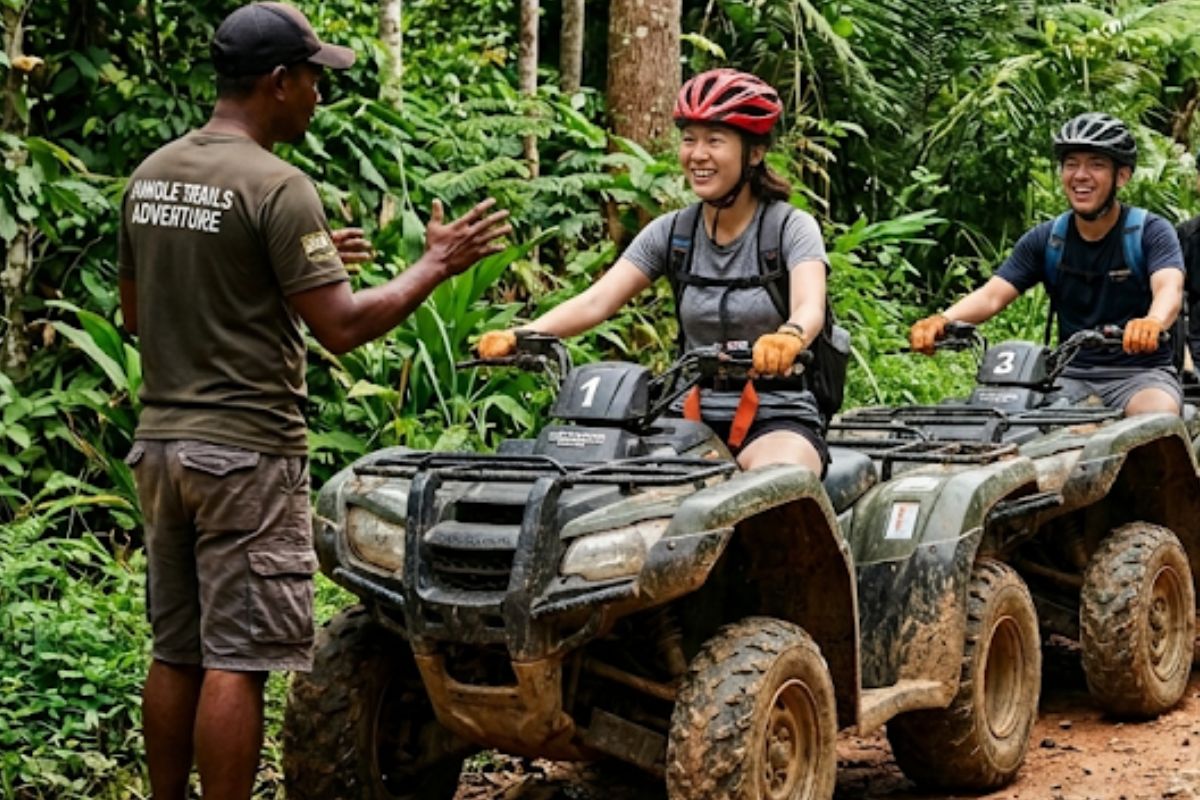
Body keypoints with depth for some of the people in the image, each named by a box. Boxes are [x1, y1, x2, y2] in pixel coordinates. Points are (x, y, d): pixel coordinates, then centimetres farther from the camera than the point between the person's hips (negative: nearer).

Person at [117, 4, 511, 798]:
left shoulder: (149, 176, 9)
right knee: (236, 663, -4)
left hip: (163, 440, 8)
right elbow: (344, 325, -17)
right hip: (248, 451, -8)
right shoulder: (277, 188, -14)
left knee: (176, 654, 14)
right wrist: (437, 264, -2)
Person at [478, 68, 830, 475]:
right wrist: (519, 335, -23)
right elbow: (596, 300, -4)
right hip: (696, 418, 4)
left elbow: (810, 307, -23)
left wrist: (788, 338, -49)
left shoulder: (792, 228, -4)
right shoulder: (671, 232, 7)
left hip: (778, 421, -4)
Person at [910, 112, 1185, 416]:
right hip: (1071, 373, 3)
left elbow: (1169, 289, -23)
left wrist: (1153, 322, -50)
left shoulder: (1151, 232, -3)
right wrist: (942, 320, -29)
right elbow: (992, 294, -5)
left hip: (1141, 371, -2)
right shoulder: (1044, 241, 7)